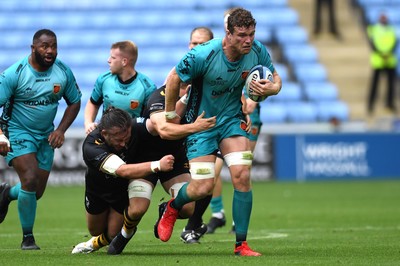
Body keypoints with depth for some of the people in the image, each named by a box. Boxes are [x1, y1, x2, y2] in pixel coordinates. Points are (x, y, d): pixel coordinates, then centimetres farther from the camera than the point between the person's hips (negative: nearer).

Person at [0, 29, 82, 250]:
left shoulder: (63, 71, -5)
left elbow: (74, 102, 7)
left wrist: (61, 130, -7)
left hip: (46, 136, 5)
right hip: (18, 132, -5)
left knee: (37, 191, 5)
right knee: (30, 180, -22)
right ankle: (27, 237, -4)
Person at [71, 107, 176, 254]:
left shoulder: (134, 130, -35)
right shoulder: (91, 146, -44)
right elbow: (123, 171, -55)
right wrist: (158, 165, -66)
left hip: (124, 188, 1)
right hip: (98, 188, -1)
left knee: (113, 234, 0)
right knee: (95, 230, 22)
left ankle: (96, 243, 38)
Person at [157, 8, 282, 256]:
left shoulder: (258, 51, -14)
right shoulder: (203, 55, -28)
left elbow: (275, 78, 3)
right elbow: (174, 79, -13)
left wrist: (271, 88, -22)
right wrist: (170, 115, -1)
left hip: (232, 119, 4)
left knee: (242, 176, -13)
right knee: (203, 187, -9)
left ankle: (241, 244, -2)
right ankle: (172, 208, 28)